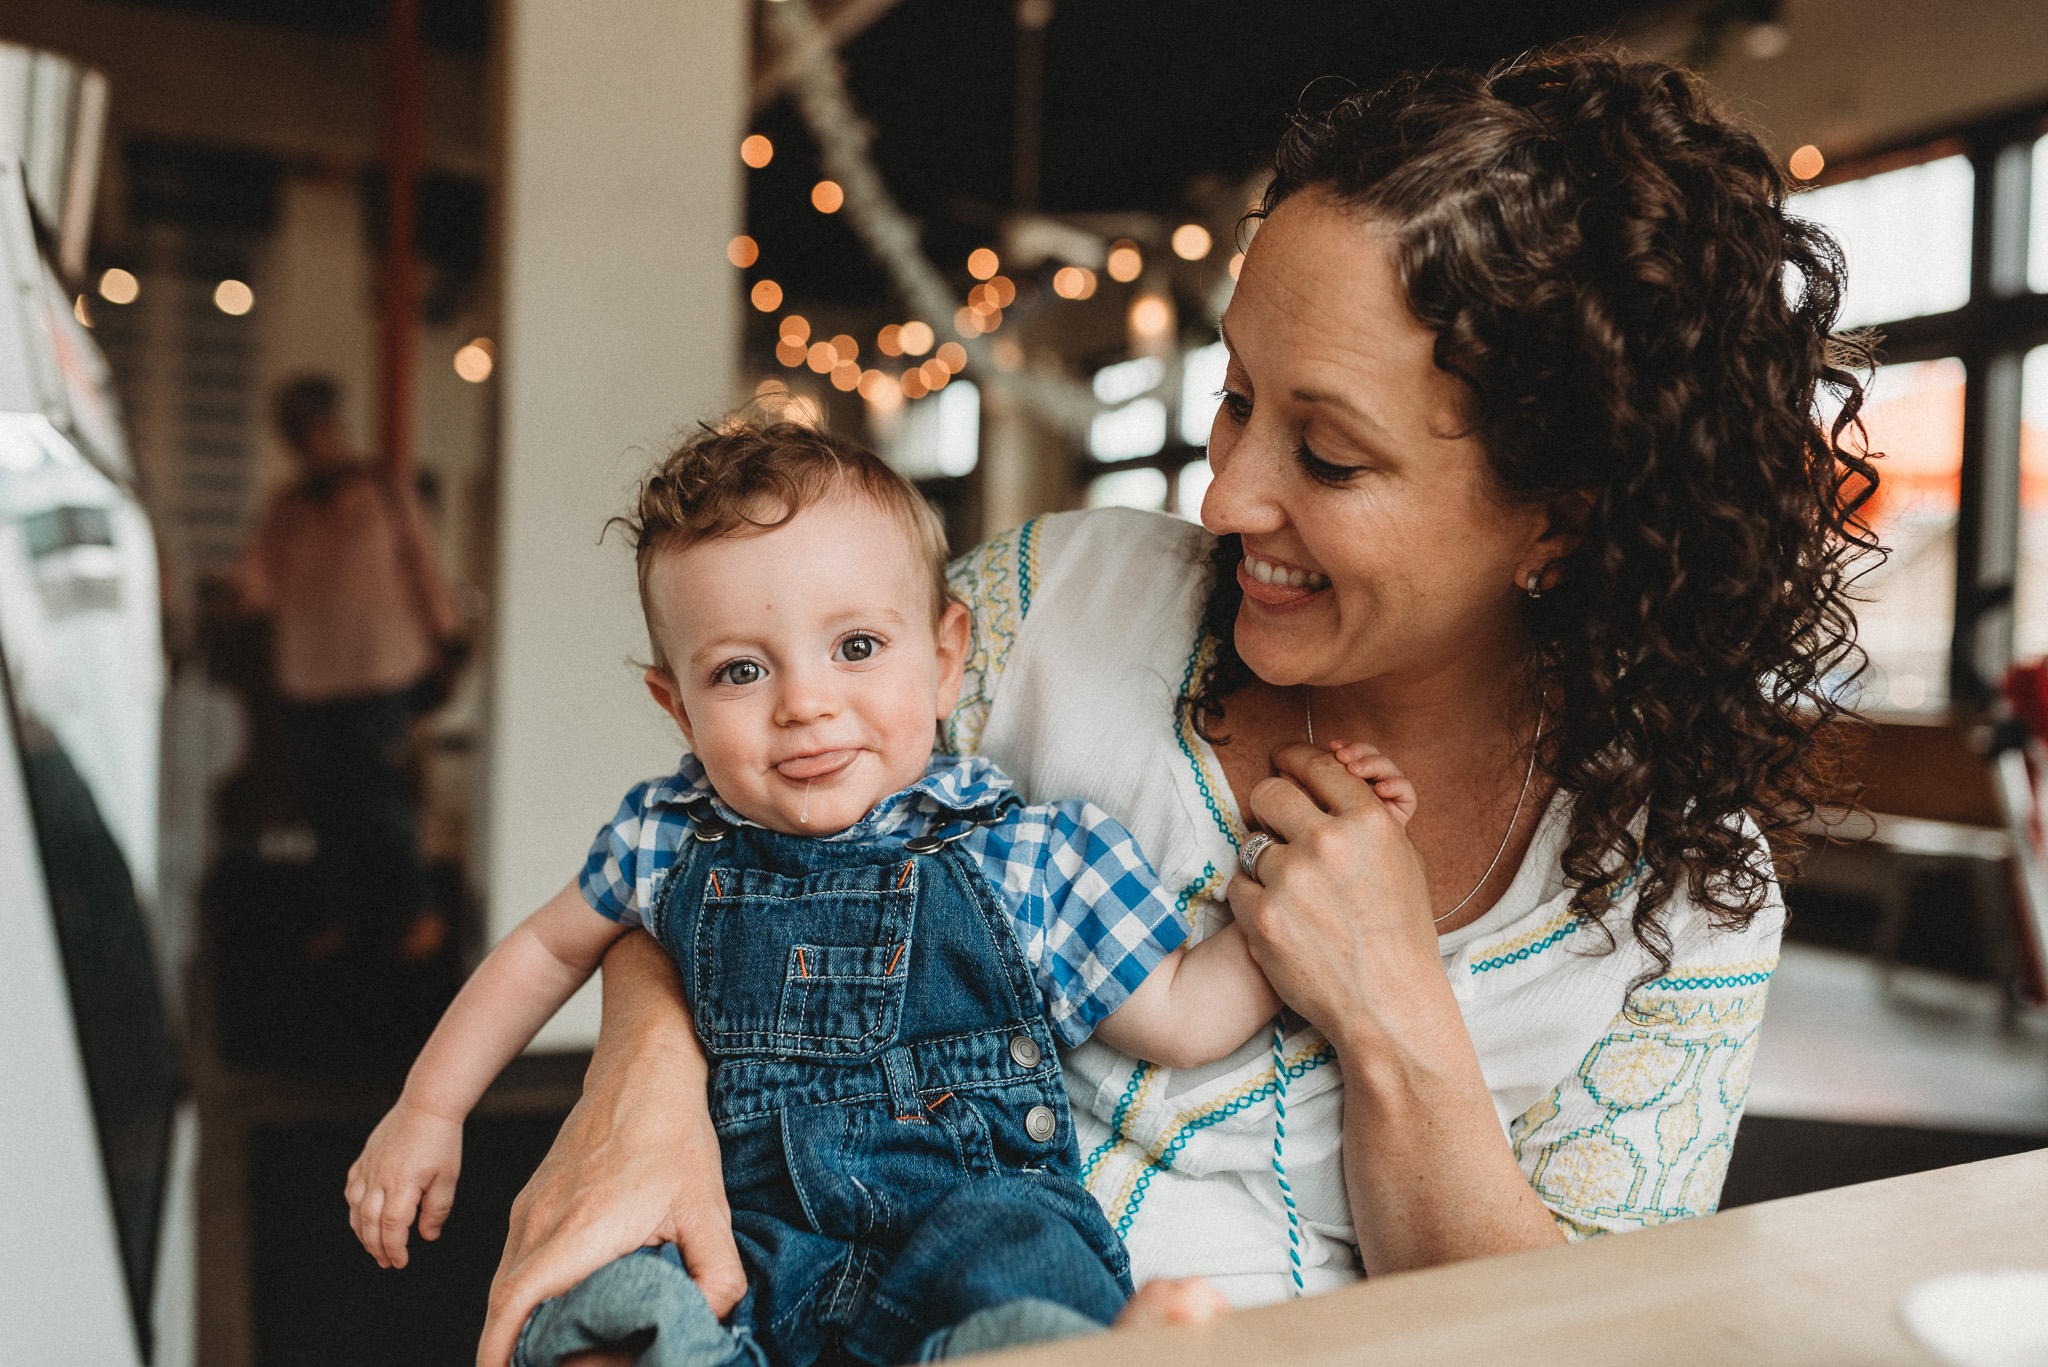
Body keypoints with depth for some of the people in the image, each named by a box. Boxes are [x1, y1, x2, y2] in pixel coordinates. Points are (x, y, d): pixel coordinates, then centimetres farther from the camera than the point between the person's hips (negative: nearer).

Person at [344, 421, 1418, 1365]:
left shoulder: (1034, 855, -4)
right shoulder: (669, 840, 3)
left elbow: (1182, 1017, 3)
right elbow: (547, 948, 23)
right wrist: (428, 1109, 24)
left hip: (974, 1213, -2)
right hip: (744, 1244, 3)